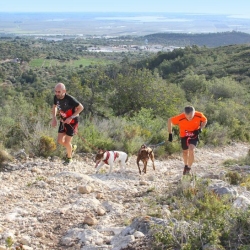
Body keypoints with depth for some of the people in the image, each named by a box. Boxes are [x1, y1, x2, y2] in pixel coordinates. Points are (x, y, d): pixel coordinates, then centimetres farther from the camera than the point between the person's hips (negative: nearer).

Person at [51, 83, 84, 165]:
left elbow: (81, 107, -20)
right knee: (60, 141, 3)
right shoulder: (56, 97, -12)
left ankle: (69, 158, 24)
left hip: (72, 121, -6)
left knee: (67, 142, -3)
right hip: (63, 120, 6)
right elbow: (54, 107, 9)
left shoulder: (70, 99, -30)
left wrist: (71, 117, -24)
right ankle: (72, 147, 34)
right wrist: (54, 118, -6)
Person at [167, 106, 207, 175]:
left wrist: (200, 129, -19)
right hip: (184, 136, 1)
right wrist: (170, 134, -14)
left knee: (191, 150, -23)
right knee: (185, 151, 18)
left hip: (194, 135, -1)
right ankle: (186, 165, 48)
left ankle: (189, 168, -5)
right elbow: (169, 121, -16)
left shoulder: (199, 115, -28)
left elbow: (205, 120, -4)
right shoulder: (180, 118, -33)